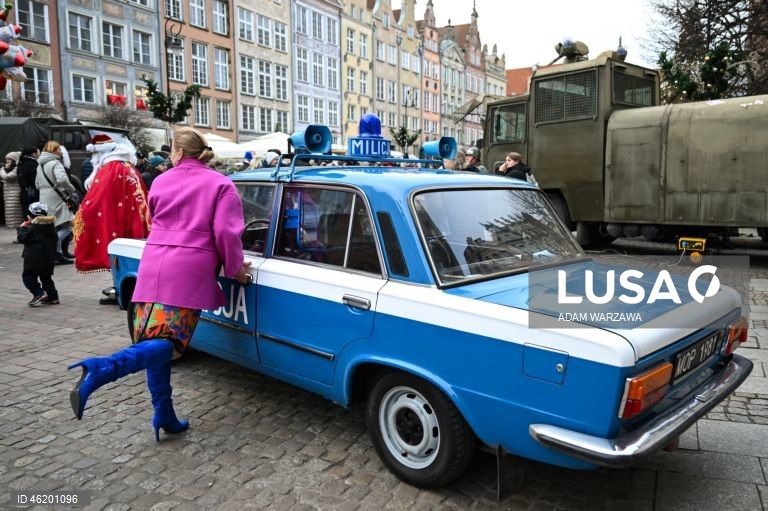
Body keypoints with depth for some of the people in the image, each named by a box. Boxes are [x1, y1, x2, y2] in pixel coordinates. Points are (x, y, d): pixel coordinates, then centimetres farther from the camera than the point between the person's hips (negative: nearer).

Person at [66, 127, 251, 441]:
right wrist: (236, 269, 3)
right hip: (190, 270, -4)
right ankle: (103, 368, -29)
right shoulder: (220, 185, 2)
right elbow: (226, 232, -9)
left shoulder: (160, 182, 15)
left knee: (155, 339, 9)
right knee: (166, 342, -6)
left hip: (154, 266, 5)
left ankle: (164, 416, 11)